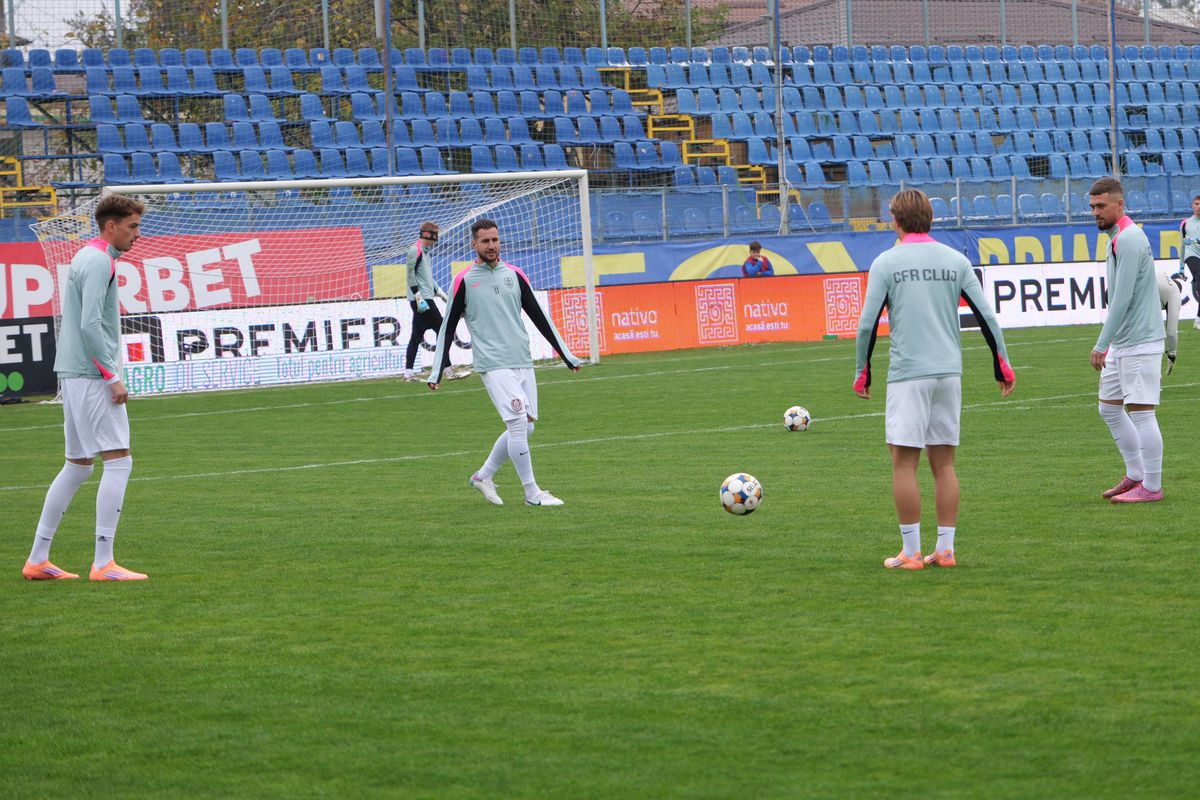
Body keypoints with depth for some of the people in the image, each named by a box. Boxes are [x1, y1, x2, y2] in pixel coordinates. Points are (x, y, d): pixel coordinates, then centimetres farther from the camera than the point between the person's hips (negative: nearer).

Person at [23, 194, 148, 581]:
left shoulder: (87, 257, 18)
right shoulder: (99, 262, -13)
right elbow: (90, 325, -21)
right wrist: (112, 377, -18)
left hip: (75, 375, 10)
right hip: (91, 376, -10)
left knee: (78, 466, 15)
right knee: (118, 461, -10)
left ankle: (37, 560, 17)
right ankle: (103, 564, -14)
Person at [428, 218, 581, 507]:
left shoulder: (514, 275, 12)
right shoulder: (464, 280, -1)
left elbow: (539, 318, 17)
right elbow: (447, 328, 3)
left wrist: (567, 356, 15)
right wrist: (437, 372, 0)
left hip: (523, 363, 6)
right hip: (494, 365, -6)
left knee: (525, 427, 6)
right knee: (519, 423, -14)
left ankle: (483, 475, 24)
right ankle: (532, 493, -6)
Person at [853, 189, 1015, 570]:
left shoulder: (886, 263, -3)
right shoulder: (955, 260, 7)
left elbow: (867, 324, -5)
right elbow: (986, 316, 5)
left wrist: (861, 372, 7)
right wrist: (1003, 366, 13)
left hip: (907, 373, -4)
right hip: (949, 371, 4)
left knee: (904, 463, 0)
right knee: (943, 464, 9)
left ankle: (911, 552, -2)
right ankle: (945, 549, 8)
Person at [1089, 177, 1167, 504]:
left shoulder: (1129, 239, -17)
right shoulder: (1118, 238, 15)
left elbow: (1122, 299, -21)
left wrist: (1102, 344, -20)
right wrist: (1108, 343, 23)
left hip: (1139, 343, -10)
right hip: (1121, 344, 10)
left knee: (1141, 412, -6)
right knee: (1109, 407, 14)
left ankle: (1151, 487, 0)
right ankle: (1135, 475, 21)